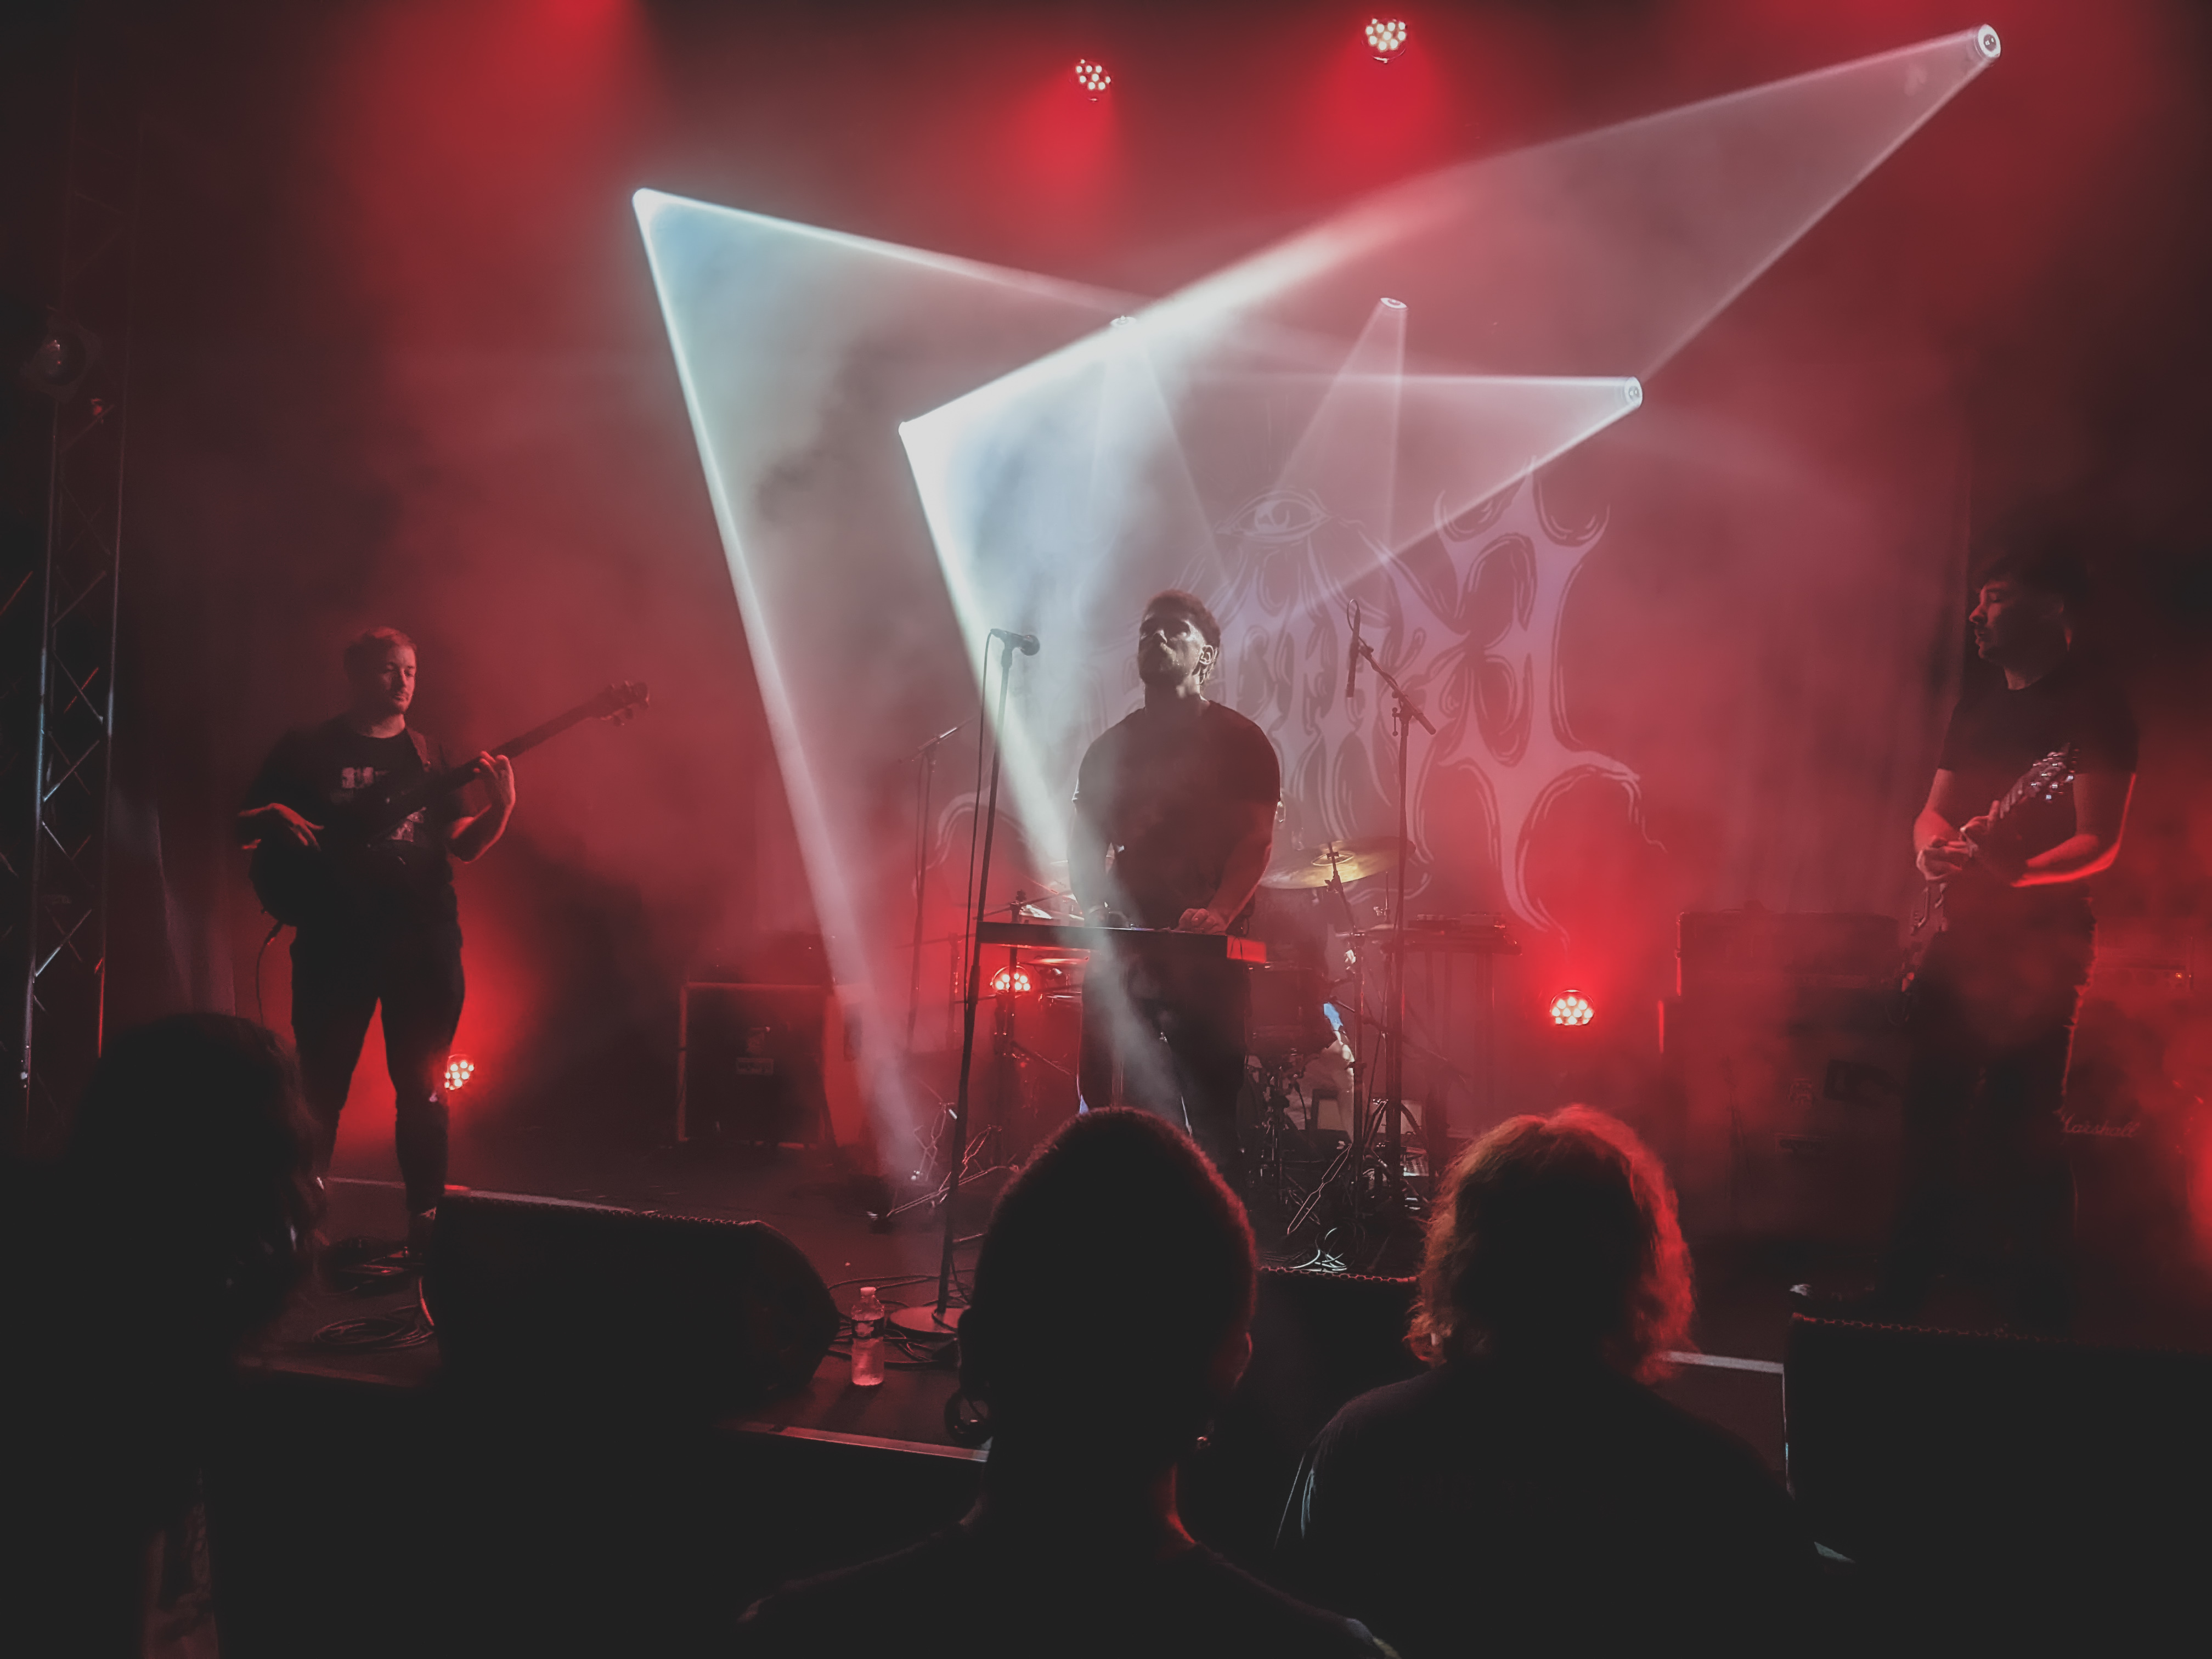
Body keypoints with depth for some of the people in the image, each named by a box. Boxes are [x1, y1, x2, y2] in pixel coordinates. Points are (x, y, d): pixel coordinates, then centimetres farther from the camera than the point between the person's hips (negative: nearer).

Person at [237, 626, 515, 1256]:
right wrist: (273, 816, -13)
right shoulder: (309, 749, 7)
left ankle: (426, 1219, 12)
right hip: (336, 936, -2)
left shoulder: (430, 756, 14)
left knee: (422, 1084, 4)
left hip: (424, 936, 2)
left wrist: (501, 809, -8)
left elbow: (464, 846, 10)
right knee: (321, 1083, 1)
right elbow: (242, 829, 8)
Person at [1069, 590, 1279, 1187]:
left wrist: (1217, 915, -23)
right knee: (1115, 1106, 0)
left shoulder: (1241, 743, 6)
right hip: (1124, 951, 4)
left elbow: (1255, 841, -5)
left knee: (1209, 1106, -8)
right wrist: (1095, 909, -7)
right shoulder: (1110, 749, 19)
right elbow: (1085, 845, 14)